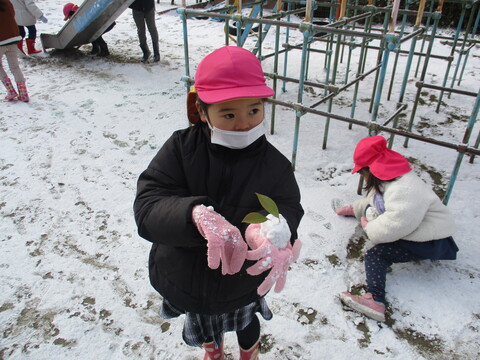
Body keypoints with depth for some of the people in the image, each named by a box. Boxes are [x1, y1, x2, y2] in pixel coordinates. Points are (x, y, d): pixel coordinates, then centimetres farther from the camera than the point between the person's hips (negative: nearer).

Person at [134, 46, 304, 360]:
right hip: (185, 280, 1)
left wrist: (269, 235, -54)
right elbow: (147, 206, -31)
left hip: (243, 285, 0)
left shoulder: (275, 166, -21)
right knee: (205, 329, 34)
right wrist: (196, 215, -53)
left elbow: (287, 212, -28)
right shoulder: (181, 148, -23)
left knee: (246, 326, 33)